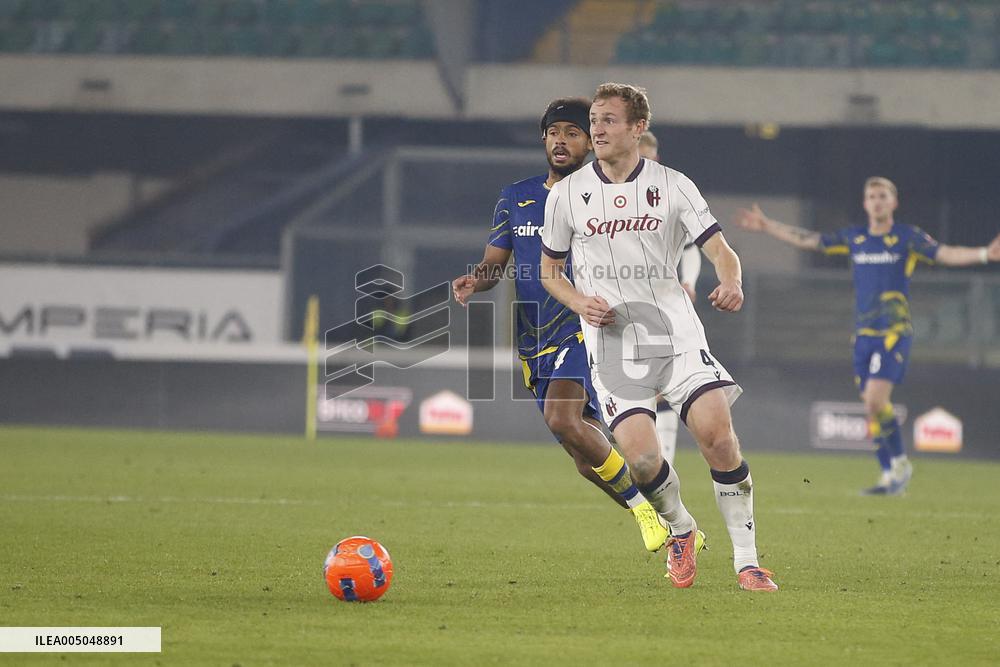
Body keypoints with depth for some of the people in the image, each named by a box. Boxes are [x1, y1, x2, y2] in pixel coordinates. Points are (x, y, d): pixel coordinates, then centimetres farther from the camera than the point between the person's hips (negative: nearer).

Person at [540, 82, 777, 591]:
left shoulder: (672, 186, 3)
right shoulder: (566, 194, 6)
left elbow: (719, 249, -1)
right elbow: (549, 271, 16)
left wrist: (730, 283, -24)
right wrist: (581, 303, -5)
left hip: (675, 332, 0)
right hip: (610, 340, 0)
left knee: (718, 434, -18)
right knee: (640, 457, -18)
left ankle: (747, 561, -6)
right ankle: (680, 530, 15)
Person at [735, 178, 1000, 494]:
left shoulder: (908, 237, -2)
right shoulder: (854, 238, 11)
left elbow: (946, 254, -11)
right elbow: (808, 240, 20)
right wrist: (767, 226, 23)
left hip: (894, 334, -5)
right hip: (864, 335, 5)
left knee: (875, 400, -18)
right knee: (873, 408, 4)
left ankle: (901, 464, -2)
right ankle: (890, 476, 13)